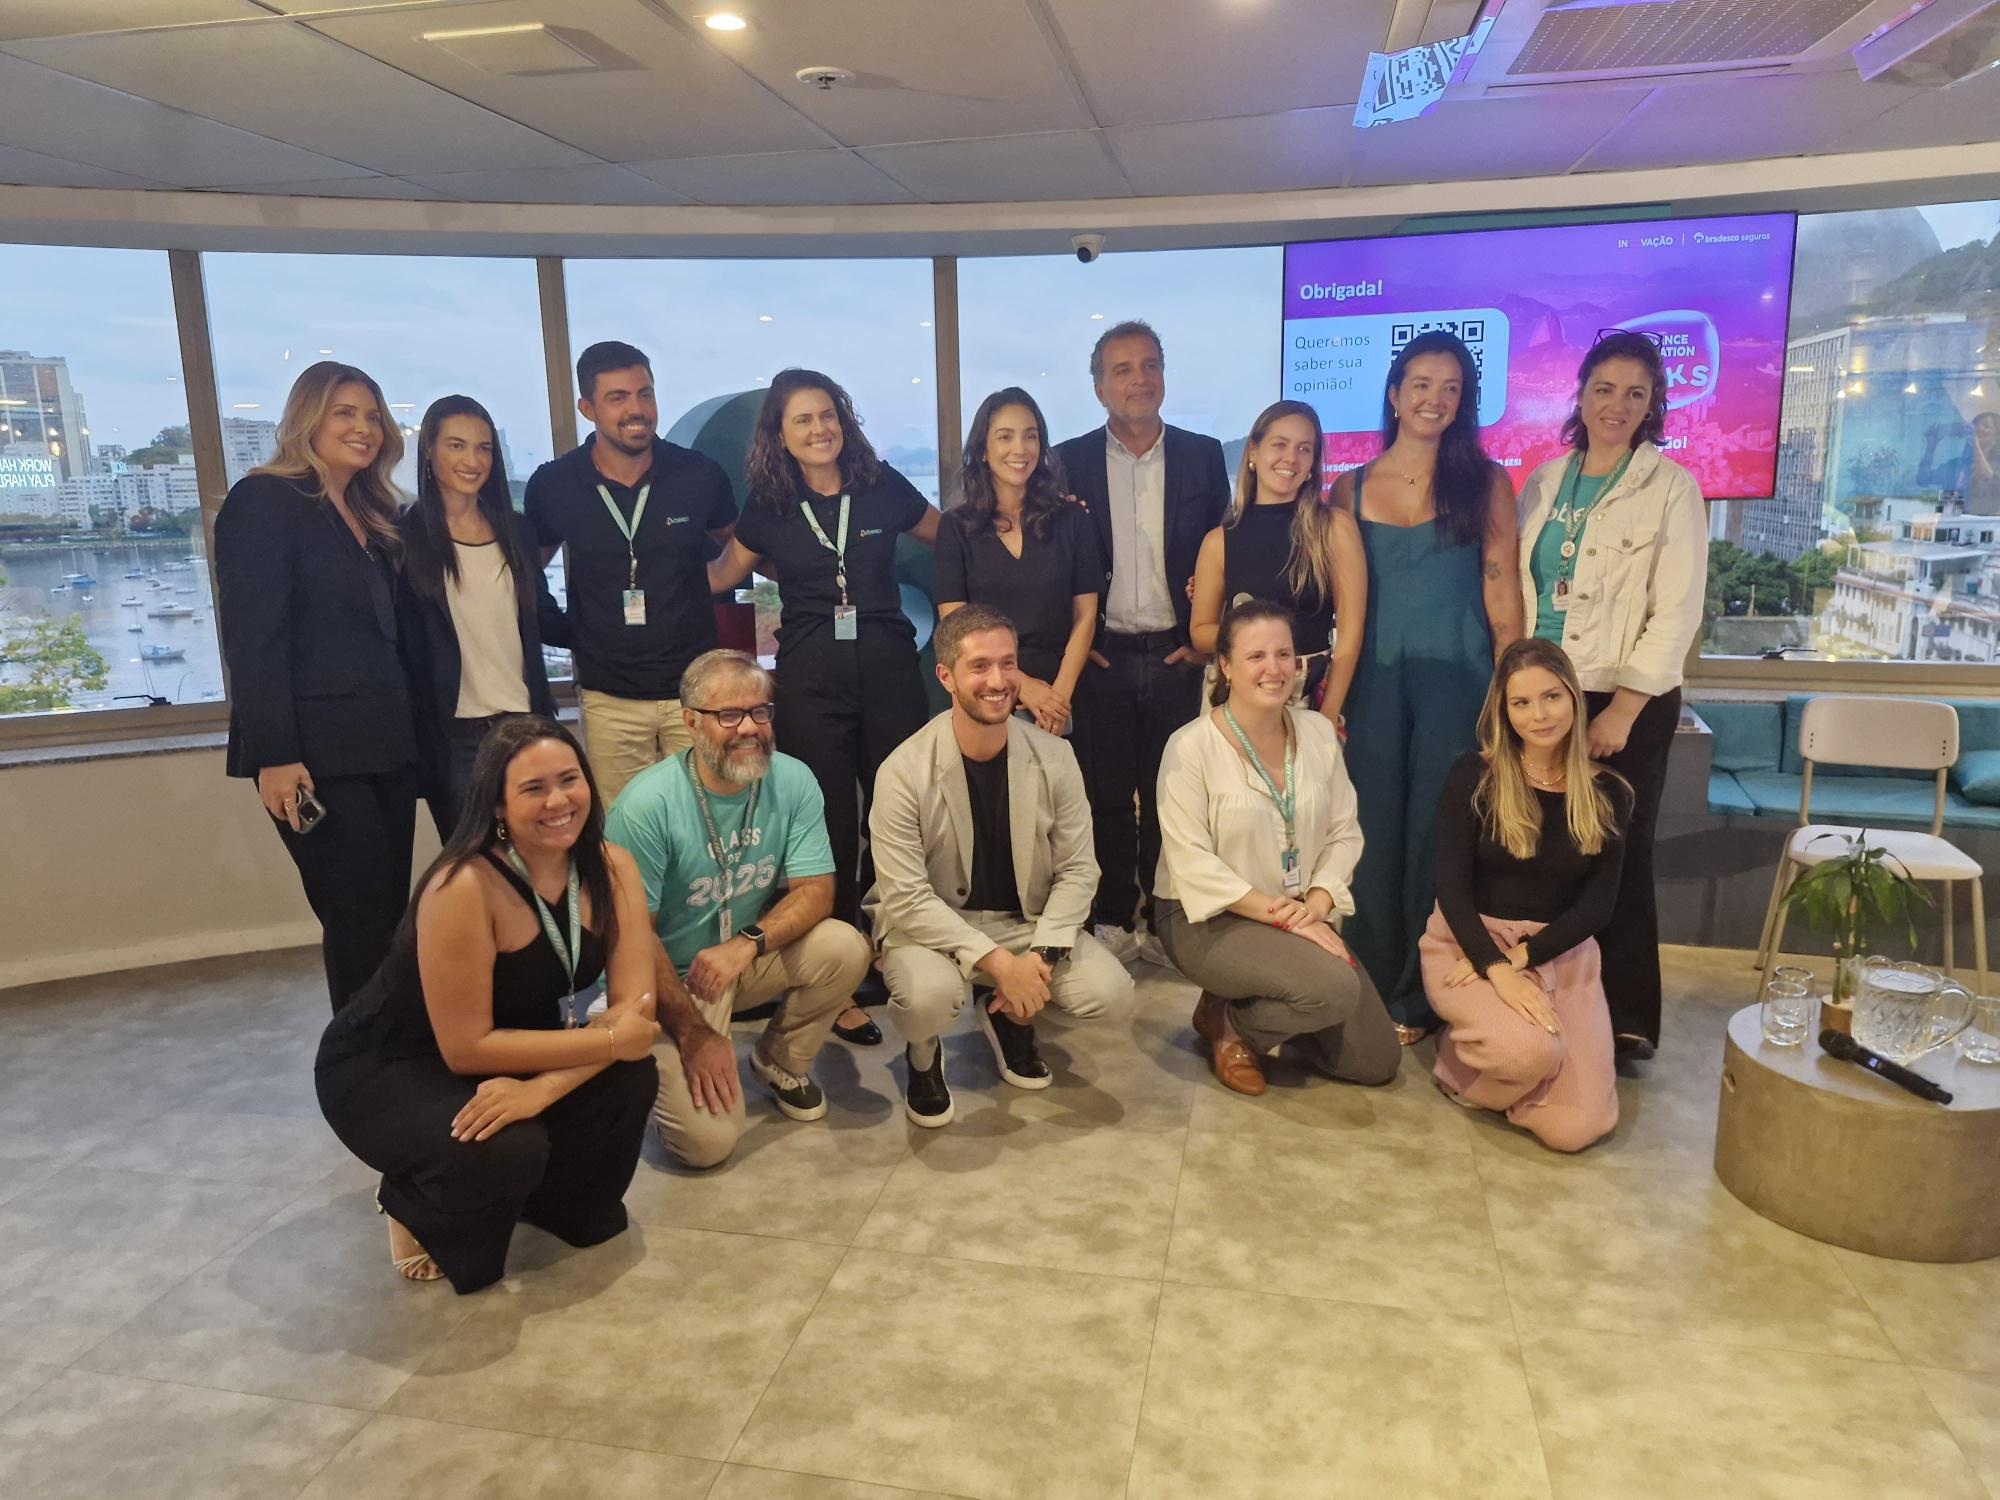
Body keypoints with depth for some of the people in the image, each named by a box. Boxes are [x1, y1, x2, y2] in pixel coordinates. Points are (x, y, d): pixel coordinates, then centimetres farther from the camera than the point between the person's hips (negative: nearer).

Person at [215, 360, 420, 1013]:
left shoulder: (370, 515, 17)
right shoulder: (263, 501, -6)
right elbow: (252, 638, -14)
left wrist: (411, 734, 12)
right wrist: (274, 757, -20)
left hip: (387, 746, 7)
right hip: (316, 755, -7)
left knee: (389, 913, 9)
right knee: (361, 918, -4)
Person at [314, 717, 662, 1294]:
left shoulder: (611, 868, -14)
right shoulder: (464, 887, -32)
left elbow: (633, 1009, -19)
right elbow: (466, 1047, -29)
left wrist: (542, 1089, -34)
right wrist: (608, 1040, -29)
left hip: (511, 1048, 6)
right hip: (381, 1068, -5)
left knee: (631, 1078, -20)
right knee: (503, 1151, -32)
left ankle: (561, 1200, 10)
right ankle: (413, 1205, 4)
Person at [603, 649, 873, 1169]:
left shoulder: (793, 781, -12)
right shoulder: (647, 803, -23)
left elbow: (816, 890, -12)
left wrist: (748, 943, -30)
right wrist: (692, 1032, -19)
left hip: (757, 956, 4)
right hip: (671, 975, -4)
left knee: (845, 947, -25)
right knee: (708, 1140, -17)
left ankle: (779, 1059, 5)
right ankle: (663, 1069, 19)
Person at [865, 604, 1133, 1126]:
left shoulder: (1054, 757, -8)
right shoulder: (905, 772, -19)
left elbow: (1078, 868, -5)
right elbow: (906, 898, -21)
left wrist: (1041, 954, -20)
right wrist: (997, 961, -28)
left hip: (1026, 920, 4)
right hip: (929, 923, -3)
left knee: (1110, 991, -19)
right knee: (929, 995, -35)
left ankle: (1007, 1013, 15)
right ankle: (922, 1059, 5)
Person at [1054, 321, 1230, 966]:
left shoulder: (1203, 455, 5)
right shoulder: (1070, 460, 3)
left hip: (1176, 657, 1)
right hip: (1102, 659, 0)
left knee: (1170, 795, 7)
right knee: (1106, 795, 6)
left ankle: (1166, 920, 19)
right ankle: (1112, 920, 18)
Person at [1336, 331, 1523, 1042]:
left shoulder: (1485, 482, 3)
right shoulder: (1351, 489, 7)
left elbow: (1501, 590, 1)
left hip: (1456, 680, -1)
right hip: (1373, 681, 2)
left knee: (1437, 835, 4)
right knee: (1374, 833, 6)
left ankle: (1420, 998, 17)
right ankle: (1373, 989, 20)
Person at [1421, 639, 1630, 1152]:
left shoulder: (1607, 793, 1)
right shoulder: (1473, 775, -7)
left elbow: (1597, 903, -1)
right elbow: (1451, 885, -9)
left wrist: (1521, 957, -15)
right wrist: (1496, 967, -22)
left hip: (1560, 953, 3)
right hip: (1471, 943, -3)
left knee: (1575, 1130, -12)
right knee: (1529, 1050, -34)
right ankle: (1464, 1051, 3)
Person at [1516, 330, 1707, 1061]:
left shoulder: (1671, 486, -4)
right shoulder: (1545, 480, 9)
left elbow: (1678, 610, -9)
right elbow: (1515, 584, 10)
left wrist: (1623, 708, -15)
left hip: (1626, 703, -4)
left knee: (1616, 858, 3)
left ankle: (1627, 1019, 17)